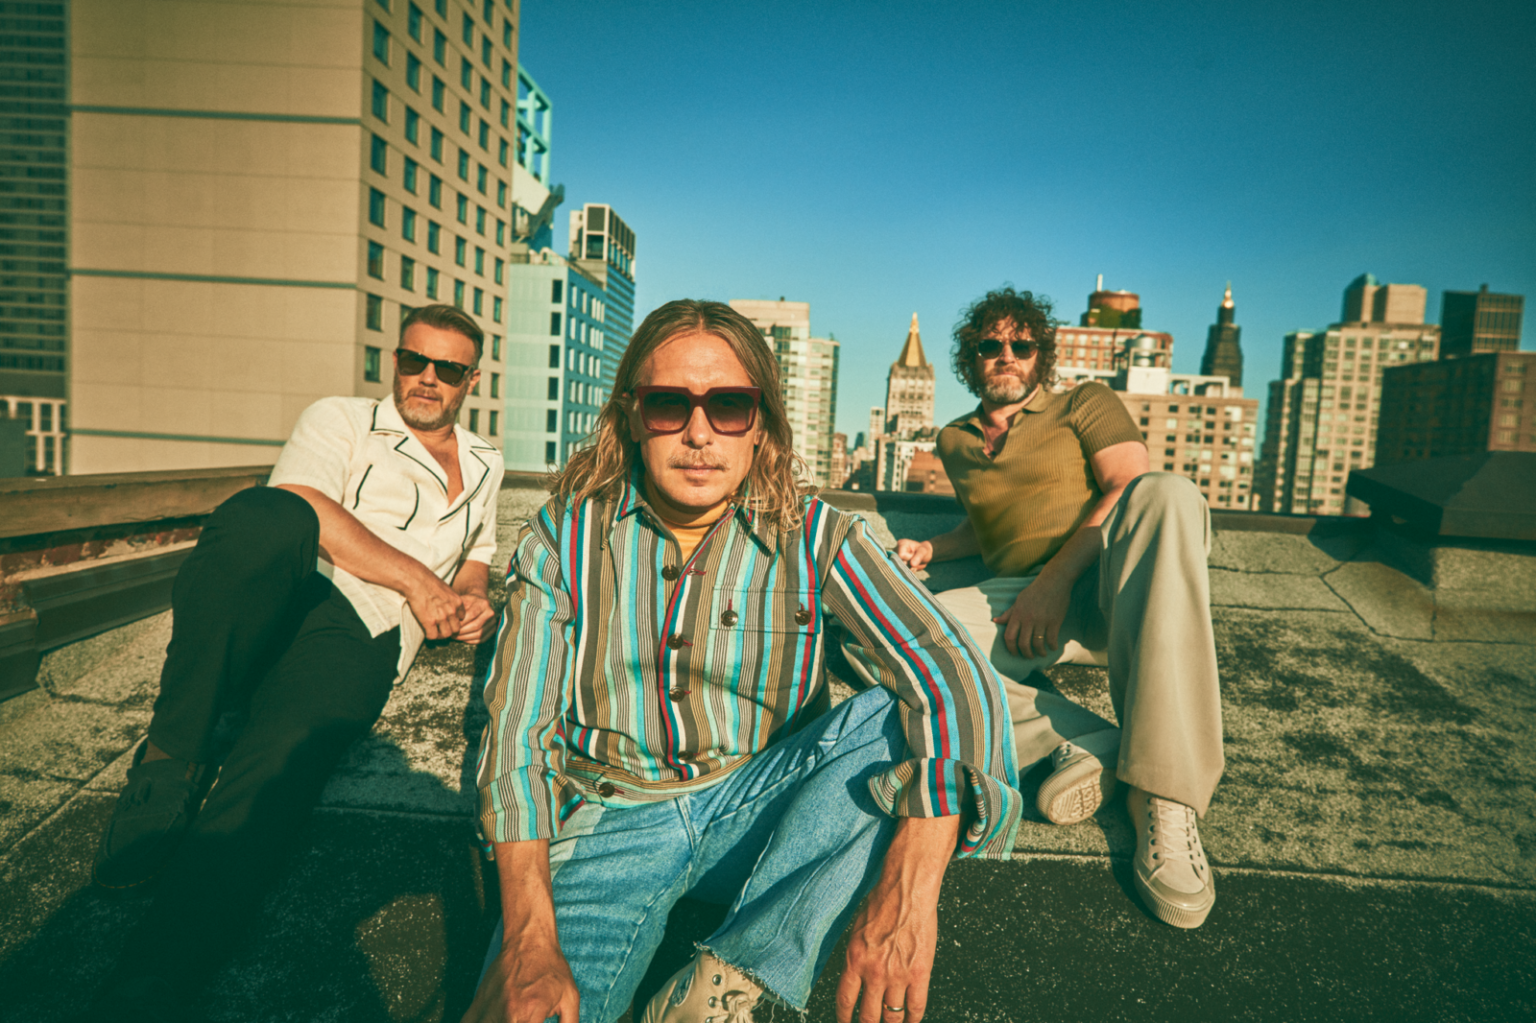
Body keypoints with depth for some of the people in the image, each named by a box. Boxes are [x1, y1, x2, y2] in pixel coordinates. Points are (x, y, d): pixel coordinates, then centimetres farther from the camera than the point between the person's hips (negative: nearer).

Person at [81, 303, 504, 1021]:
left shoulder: (485, 466, 26)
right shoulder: (338, 420, 11)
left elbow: (475, 558, 37)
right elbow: (301, 503, -8)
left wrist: (470, 600, 12)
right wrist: (413, 577, -11)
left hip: (357, 644, 1)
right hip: (277, 604, -1)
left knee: (265, 791, -30)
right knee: (265, 515, -37)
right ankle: (172, 759, -24)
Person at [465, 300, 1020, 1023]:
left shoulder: (814, 538, -8)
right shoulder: (565, 538, -4)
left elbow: (950, 672, -21)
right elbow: (518, 732, -8)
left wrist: (909, 884, -36)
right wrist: (529, 938, -21)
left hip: (756, 817, 2)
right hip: (610, 820, -1)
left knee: (893, 720, -27)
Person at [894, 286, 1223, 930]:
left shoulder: (1086, 404, 14)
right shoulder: (955, 442, 25)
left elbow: (1130, 486, -3)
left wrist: (1057, 576, -15)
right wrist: (929, 549, 15)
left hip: (1105, 589, -2)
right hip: (1021, 609, 2)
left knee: (1169, 494, -37)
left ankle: (1159, 796, -40)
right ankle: (1081, 740, -27)